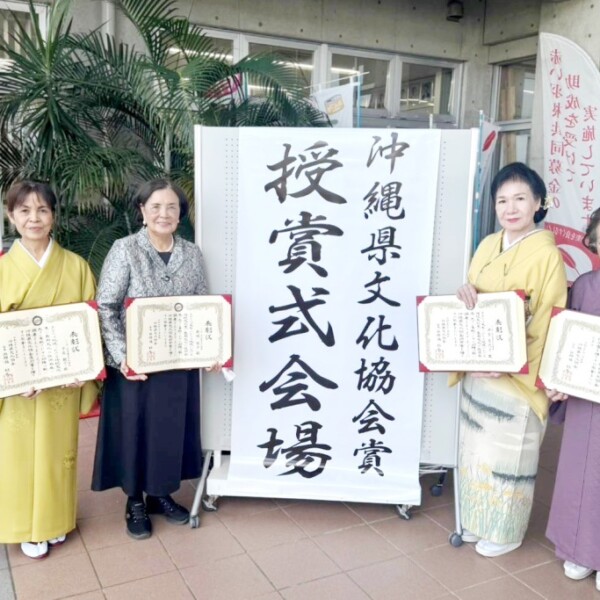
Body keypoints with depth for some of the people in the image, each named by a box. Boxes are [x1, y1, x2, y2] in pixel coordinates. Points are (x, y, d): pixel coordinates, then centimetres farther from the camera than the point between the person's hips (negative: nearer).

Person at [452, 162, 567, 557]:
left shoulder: (546, 254, -13)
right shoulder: (488, 246, 7)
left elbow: (547, 323, -15)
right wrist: (465, 294, -10)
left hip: (517, 376, -6)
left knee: (507, 454, 7)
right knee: (477, 448, 16)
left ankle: (506, 532, 27)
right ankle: (478, 521, 35)